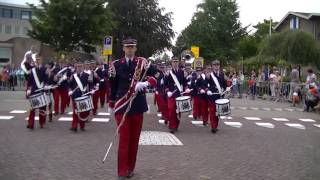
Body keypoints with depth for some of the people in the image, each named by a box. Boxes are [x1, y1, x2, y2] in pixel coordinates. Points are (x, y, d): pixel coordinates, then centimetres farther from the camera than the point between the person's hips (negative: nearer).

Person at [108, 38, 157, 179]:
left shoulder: (143, 63, 1)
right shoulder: (116, 65, 1)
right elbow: (112, 86, 6)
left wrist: (146, 83, -22)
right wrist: (112, 105, 9)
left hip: (138, 106, 2)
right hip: (122, 107, -1)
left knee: (135, 138, 10)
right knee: (124, 139, -1)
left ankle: (130, 168, 25)